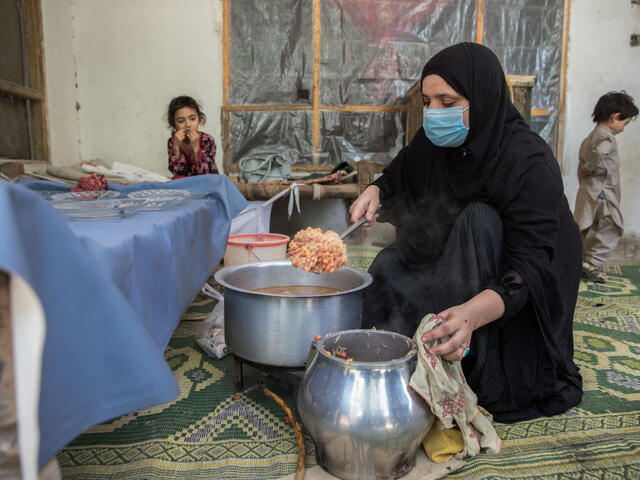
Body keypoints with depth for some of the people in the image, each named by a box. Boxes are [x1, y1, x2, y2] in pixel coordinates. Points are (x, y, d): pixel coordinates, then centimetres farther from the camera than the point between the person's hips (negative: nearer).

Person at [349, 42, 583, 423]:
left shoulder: (529, 163, -27)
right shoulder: (433, 144, -8)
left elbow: (529, 267, -34)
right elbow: (397, 176, 12)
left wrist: (472, 314, -53)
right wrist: (375, 192, -13)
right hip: (452, 274, 6)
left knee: (479, 219, -30)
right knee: (390, 267, -15)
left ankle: (472, 372, -26)